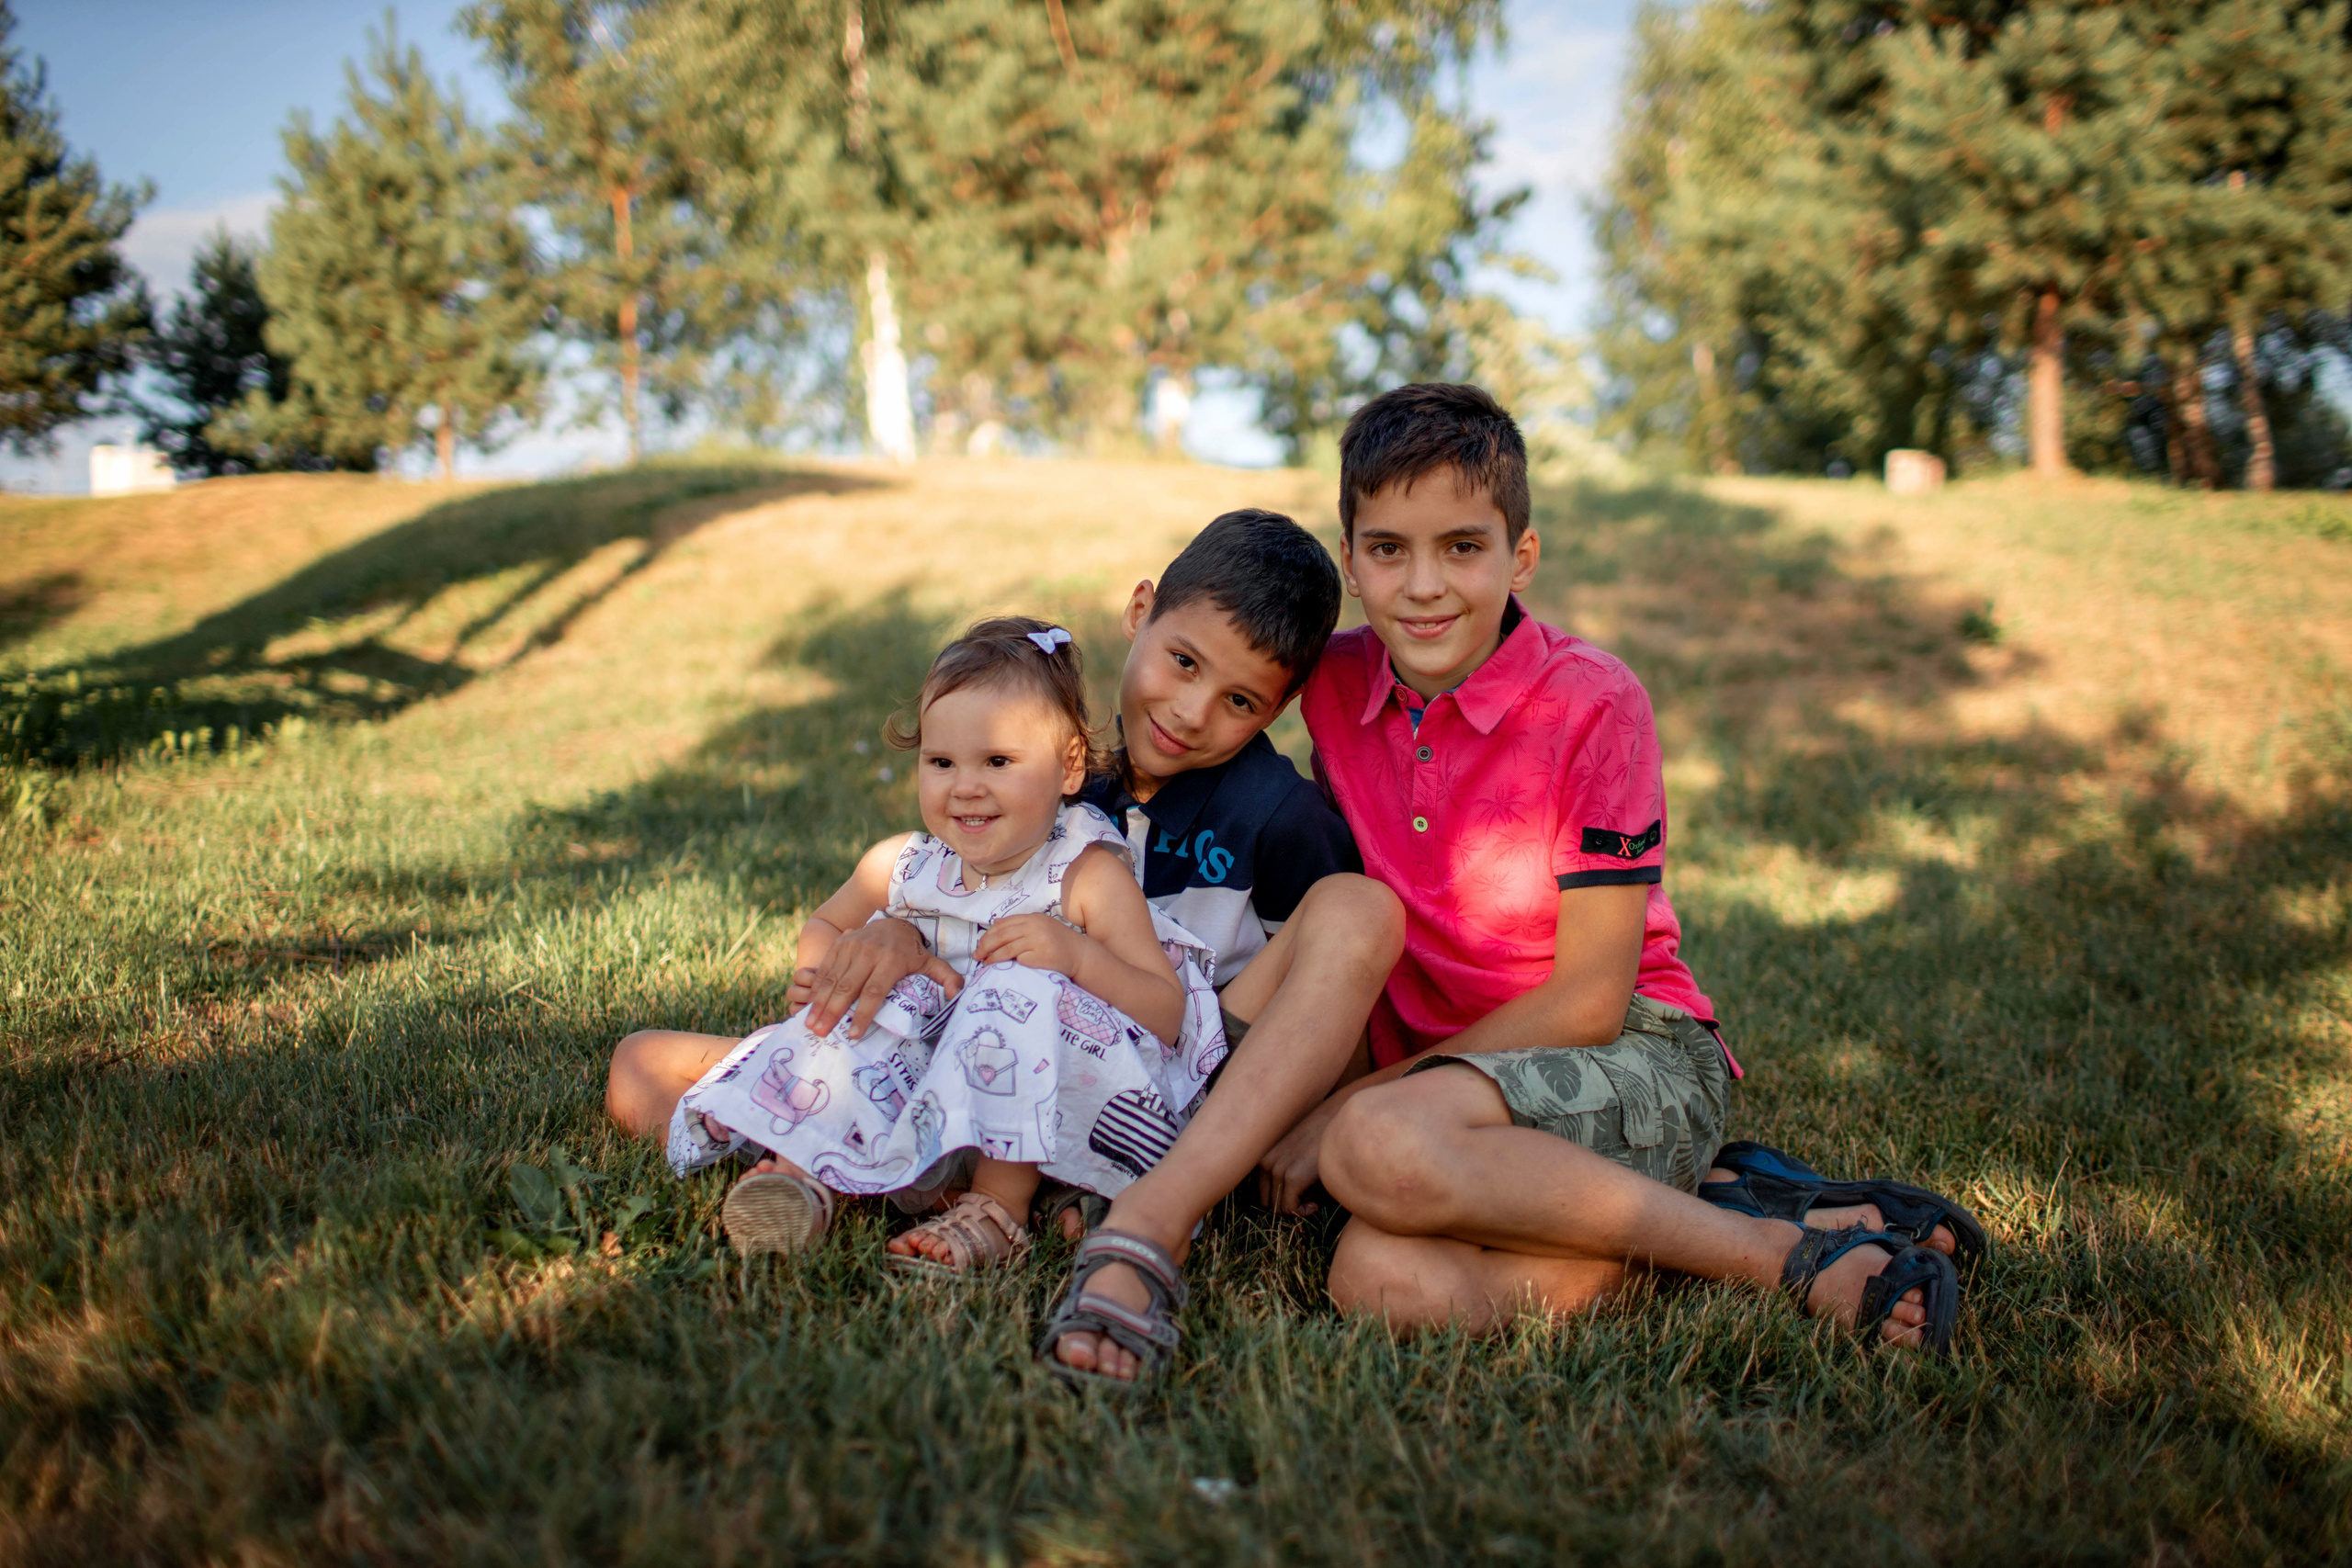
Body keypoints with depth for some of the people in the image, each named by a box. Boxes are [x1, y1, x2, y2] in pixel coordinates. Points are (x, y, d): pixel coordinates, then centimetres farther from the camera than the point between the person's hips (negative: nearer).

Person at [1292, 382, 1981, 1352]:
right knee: (1386, 1282, -31)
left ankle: (1783, 1249, -18)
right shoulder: (1336, 686, 2)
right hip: (1445, 1078, 4)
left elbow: (1590, 1001, -12)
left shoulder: (1591, 702, -12)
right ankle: (1695, 1200, -10)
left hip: (1642, 1063, -4)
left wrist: (1360, 1098, -14)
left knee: (1377, 1147, -35)